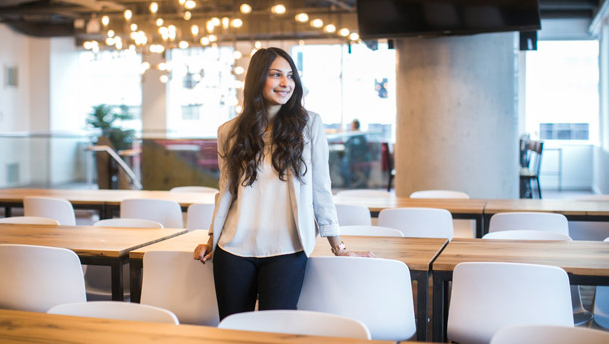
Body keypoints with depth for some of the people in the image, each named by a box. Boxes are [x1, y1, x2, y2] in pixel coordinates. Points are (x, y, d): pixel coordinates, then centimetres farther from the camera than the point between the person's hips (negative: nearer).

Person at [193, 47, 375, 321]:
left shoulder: (309, 125, 2)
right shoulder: (229, 132, 9)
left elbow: (321, 189, 4)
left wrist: (338, 247, 5)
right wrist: (212, 240, 17)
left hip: (286, 252, -2)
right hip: (234, 250, 2)